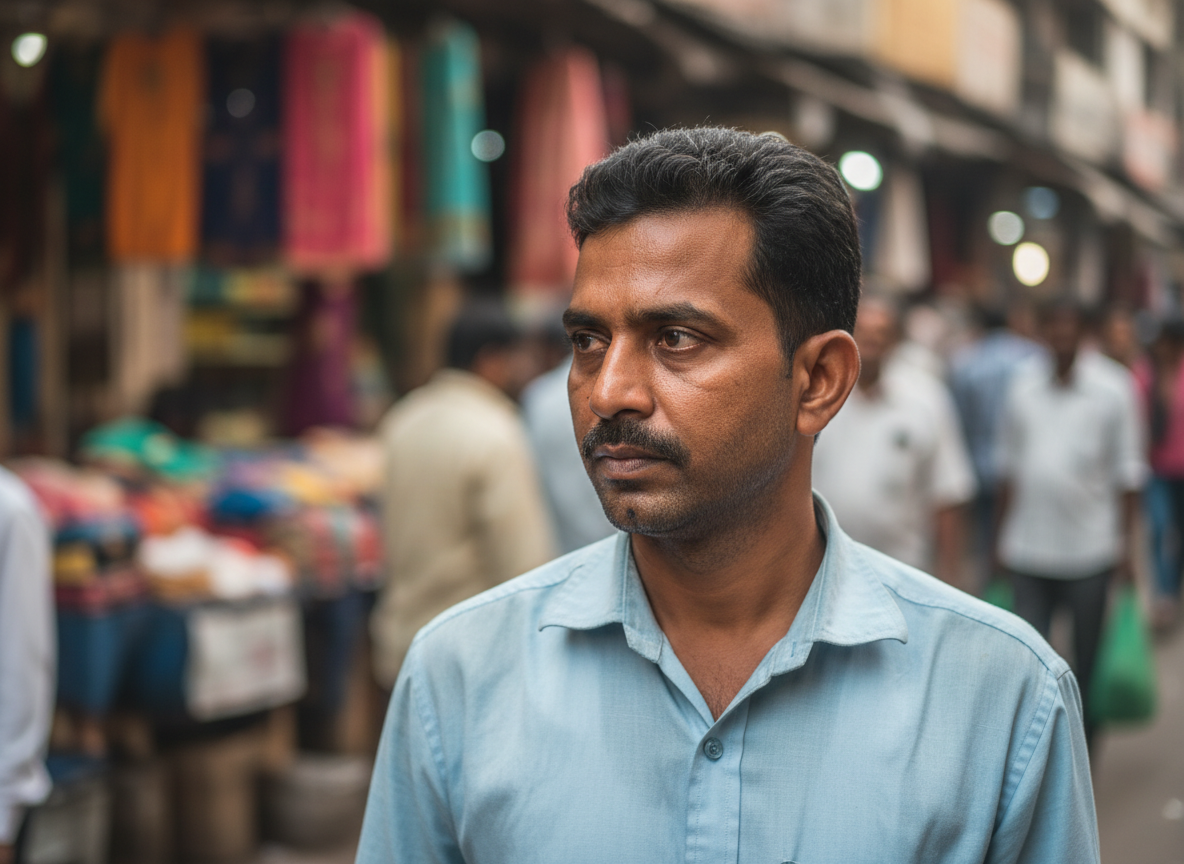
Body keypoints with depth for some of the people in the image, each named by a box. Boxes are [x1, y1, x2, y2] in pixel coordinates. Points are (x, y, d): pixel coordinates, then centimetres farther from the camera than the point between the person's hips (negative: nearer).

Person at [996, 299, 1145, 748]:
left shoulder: (1112, 387, -2)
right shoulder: (1023, 383, 5)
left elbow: (1127, 471, 1)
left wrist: (1126, 546, -2)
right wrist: (1002, 536, 12)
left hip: (1090, 549, -1)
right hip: (1028, 547, 2)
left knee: (1088, 658, 9)